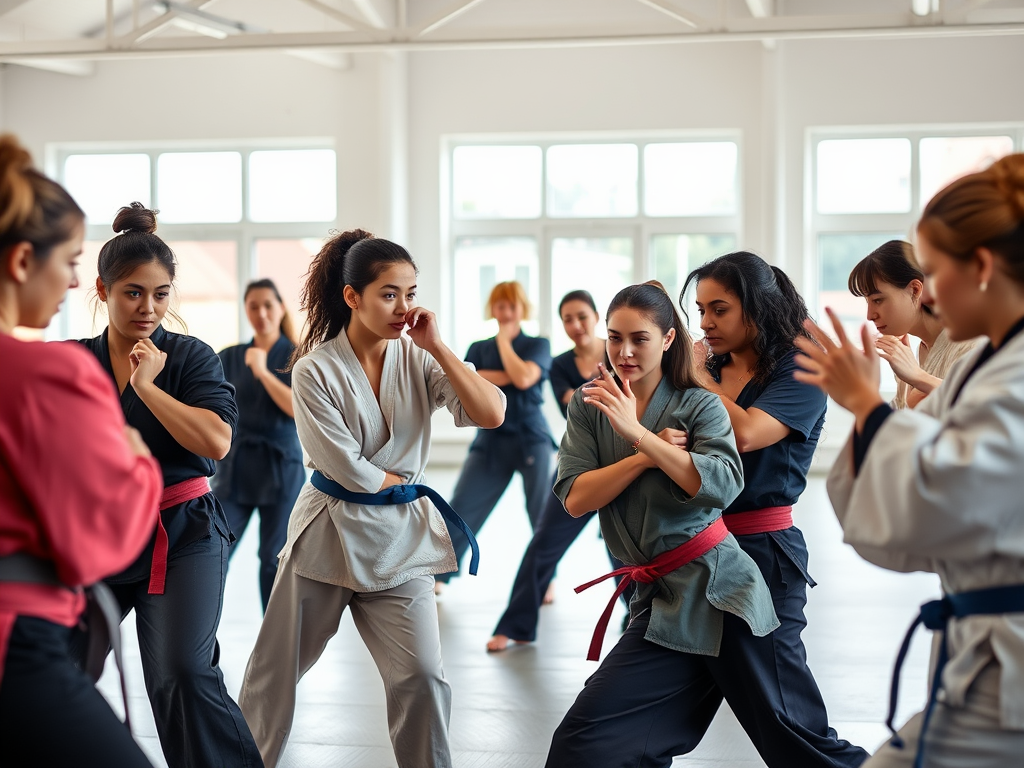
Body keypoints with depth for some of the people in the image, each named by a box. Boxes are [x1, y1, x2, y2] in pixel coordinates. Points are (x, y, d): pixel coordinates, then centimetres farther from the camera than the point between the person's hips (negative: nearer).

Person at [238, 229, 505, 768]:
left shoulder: (416, 357, -2)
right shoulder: (316, 370, -11)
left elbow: (491, 414, -15)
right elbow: (346, 467, -16)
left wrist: (435, 345, -16)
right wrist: (402, 481, -2)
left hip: (400, 541, 2)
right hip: (329, 536, -2)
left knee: (421, 677, -5)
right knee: (275, 674, 11)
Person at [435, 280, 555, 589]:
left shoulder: (538, 345, 3)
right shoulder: (478, 349, 11)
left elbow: (523, 378, -17)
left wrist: (504, 339, -6)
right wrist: (503, 377, -15)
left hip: (530, 439, -2)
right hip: (490, 440, 2)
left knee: (542, 512, -2)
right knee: (461, 506, -3)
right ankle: (439, 576, 5)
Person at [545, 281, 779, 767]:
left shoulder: (700, 407, 0)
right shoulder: (590, 405, 9)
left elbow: (722, 486, -20)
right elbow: (574, 498, -3)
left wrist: (636, 432, -24)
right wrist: (651, 455, -11)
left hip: (715, 586, -3)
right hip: (660, 598, 3)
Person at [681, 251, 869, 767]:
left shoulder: (797, 373, -6)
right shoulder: (709, 368, 12)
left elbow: (745, 434, -23)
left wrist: (698, 375, -9)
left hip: (759, 556, -6)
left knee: (785, 726, -8)